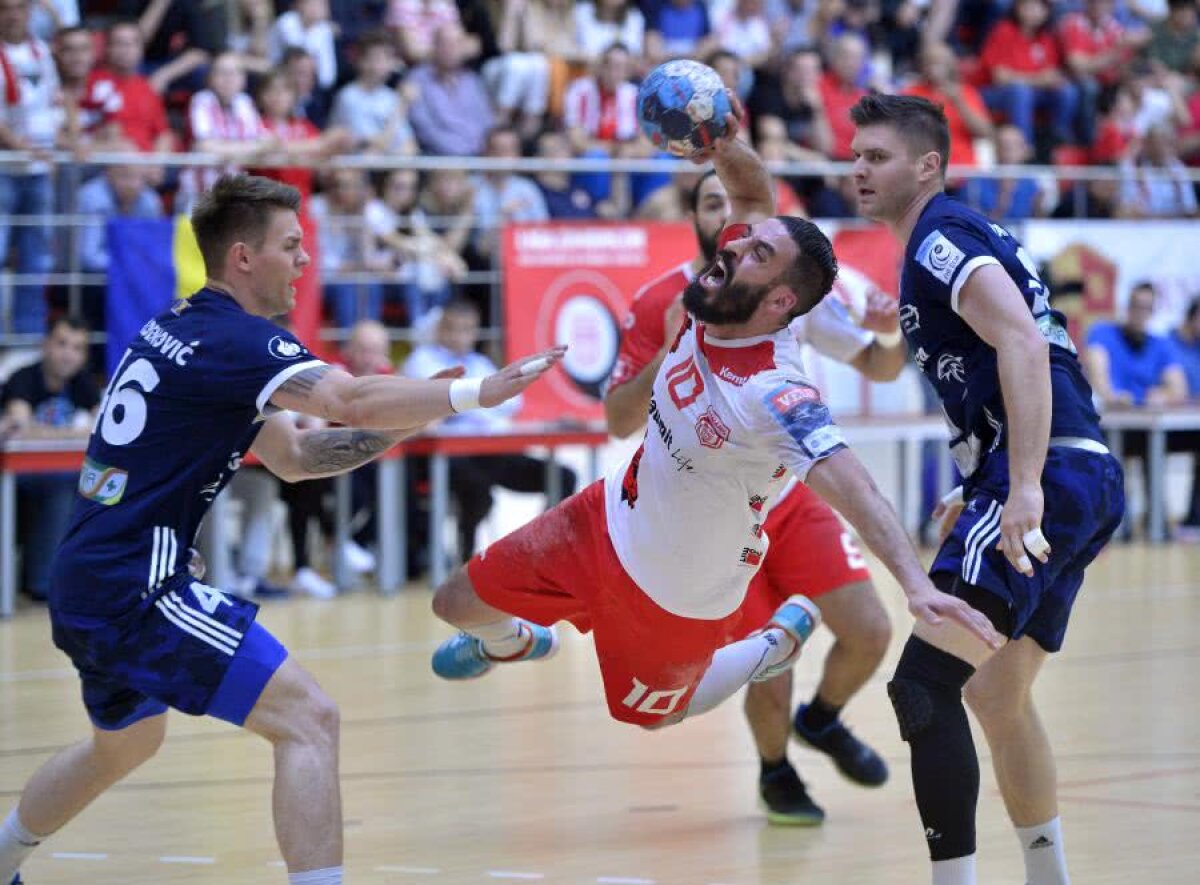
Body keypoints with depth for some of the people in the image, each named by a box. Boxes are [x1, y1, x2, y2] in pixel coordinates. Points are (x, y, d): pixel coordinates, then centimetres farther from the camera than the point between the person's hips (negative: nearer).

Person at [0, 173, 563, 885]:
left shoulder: (186, 327, 16)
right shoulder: (232, 336, -14)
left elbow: (292, 456, 20)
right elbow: (354, 403, -30)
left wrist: (408, 419, 9)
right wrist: (474, 393, -23)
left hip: (88, 585, 10)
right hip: (137, 587, -10)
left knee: (125, 745, 33)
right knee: (309, 719, -15)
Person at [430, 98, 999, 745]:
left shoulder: (773, 395, -39)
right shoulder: (717, 307, -18)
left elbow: (850, 488, -49)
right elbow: (755, 195, -6)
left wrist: (915, 582, -63)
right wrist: (723, 145, -29)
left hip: (673, 593, -6)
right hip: (613, 518, 7)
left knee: (650, 712, 19)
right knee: (458, 606, 17)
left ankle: (780, 643, 34)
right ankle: (513, 642, 52)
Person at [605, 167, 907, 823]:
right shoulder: (659, 307, -13)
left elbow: (878, 368, 4)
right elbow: (620, 422, -13)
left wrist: (894, 335, -19)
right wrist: (667, 355, -29)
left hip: (795, 496, 3)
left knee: (869, 633, -8)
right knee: (770, 675, -7)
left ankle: (822, 720, 28)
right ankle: (776, 773, 27)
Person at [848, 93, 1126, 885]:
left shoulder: (940, 237, -6)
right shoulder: (962, 237, 24)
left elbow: (1023, 347, -21)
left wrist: (1024, 488, -28)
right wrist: (983, 492, 28)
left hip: (1051, 474, -11)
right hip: (1089, 477, 11)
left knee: (924, 684, -16)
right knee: (998, 696, 22)